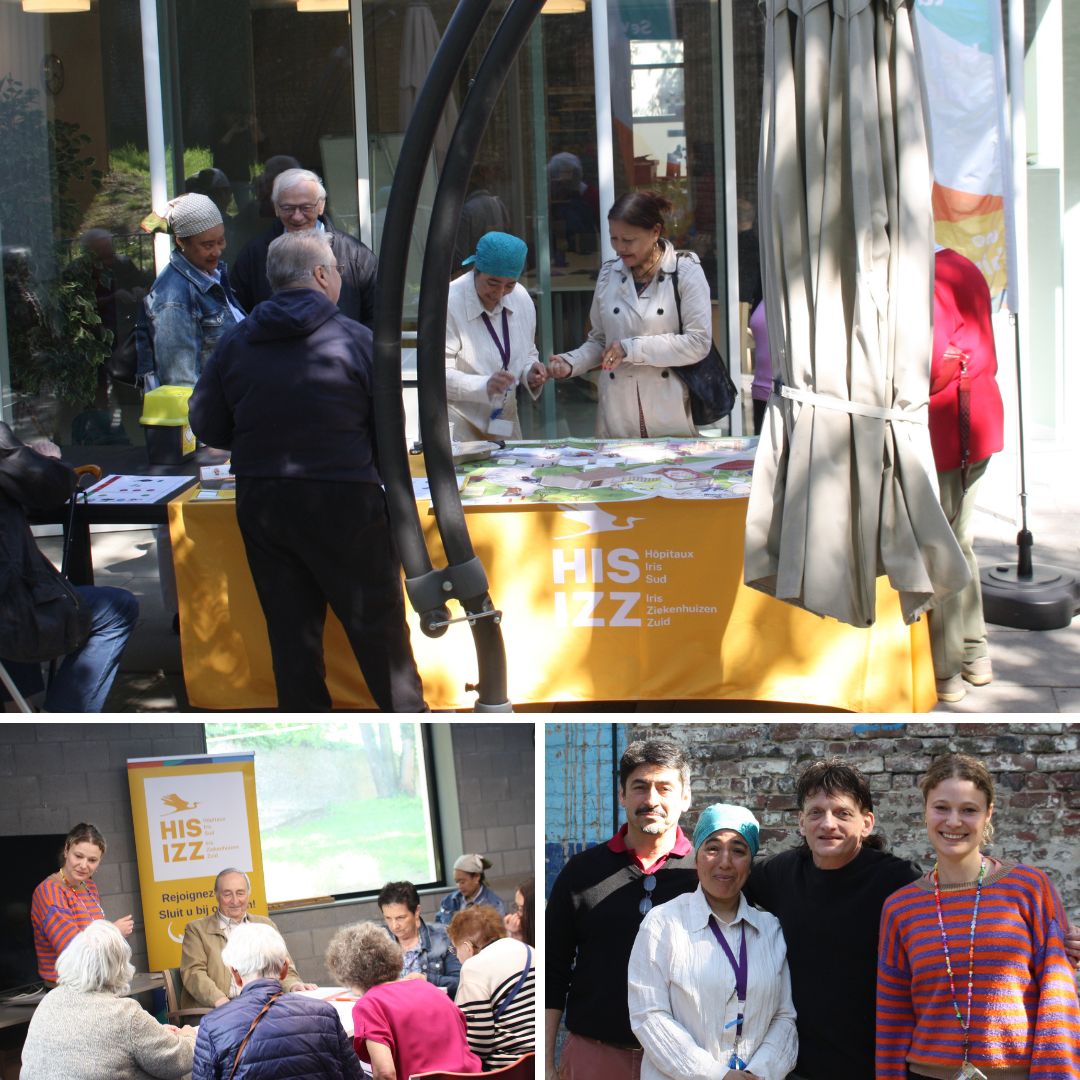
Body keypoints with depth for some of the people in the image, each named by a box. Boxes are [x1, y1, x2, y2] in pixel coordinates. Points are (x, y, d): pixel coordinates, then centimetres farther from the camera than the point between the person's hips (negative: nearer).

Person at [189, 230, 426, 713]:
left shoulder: (236, 343, 3)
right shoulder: (355, 339, -8)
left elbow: (206, 425, 6)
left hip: (260, 503, 4)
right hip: (343, 501, -4)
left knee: (289, 624, 12)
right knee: (377, 622, 7)